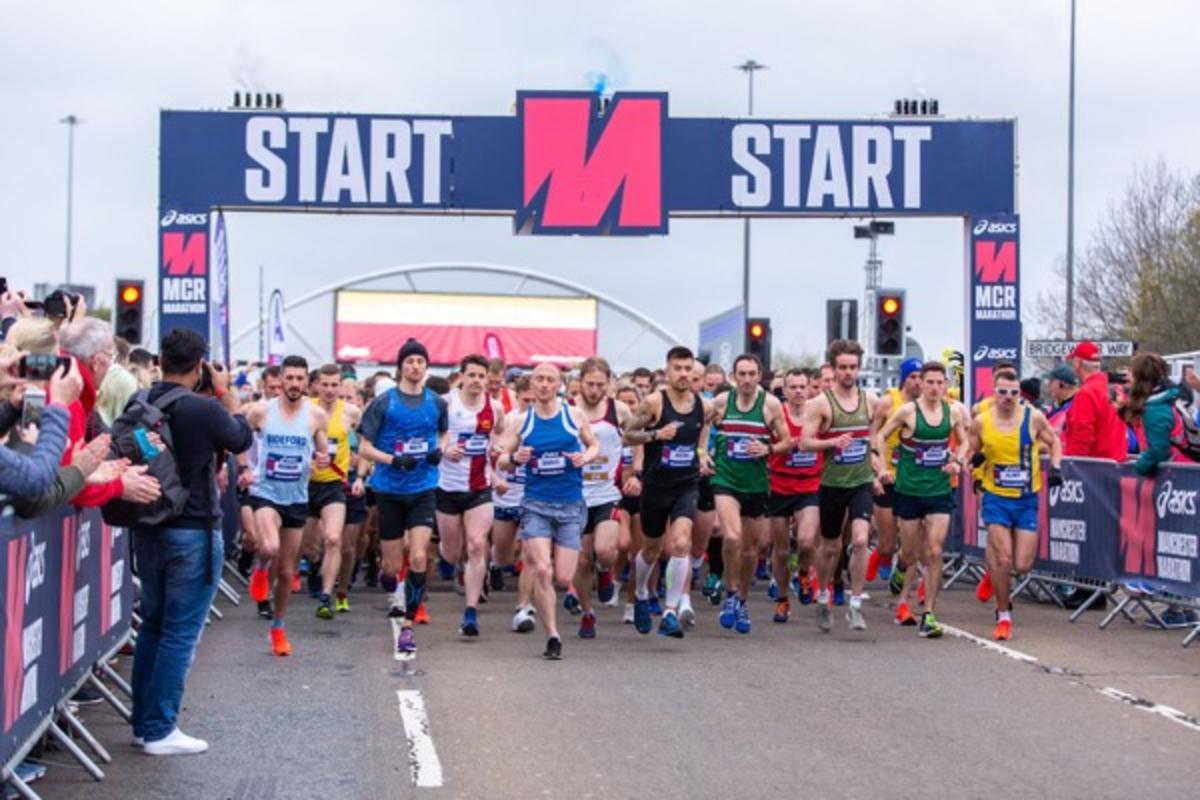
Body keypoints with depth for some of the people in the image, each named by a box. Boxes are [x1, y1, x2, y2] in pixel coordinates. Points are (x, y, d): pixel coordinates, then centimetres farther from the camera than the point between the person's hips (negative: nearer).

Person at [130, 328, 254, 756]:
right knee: (180, 632, 0)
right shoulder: (205, 410, -19)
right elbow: (243, 439, 0)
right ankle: (160, 730, 3)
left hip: (148, 528, 7)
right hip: (192, 532, -6)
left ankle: (144, 721, 23)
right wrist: (226, 393, 8)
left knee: (152, 625, 18)